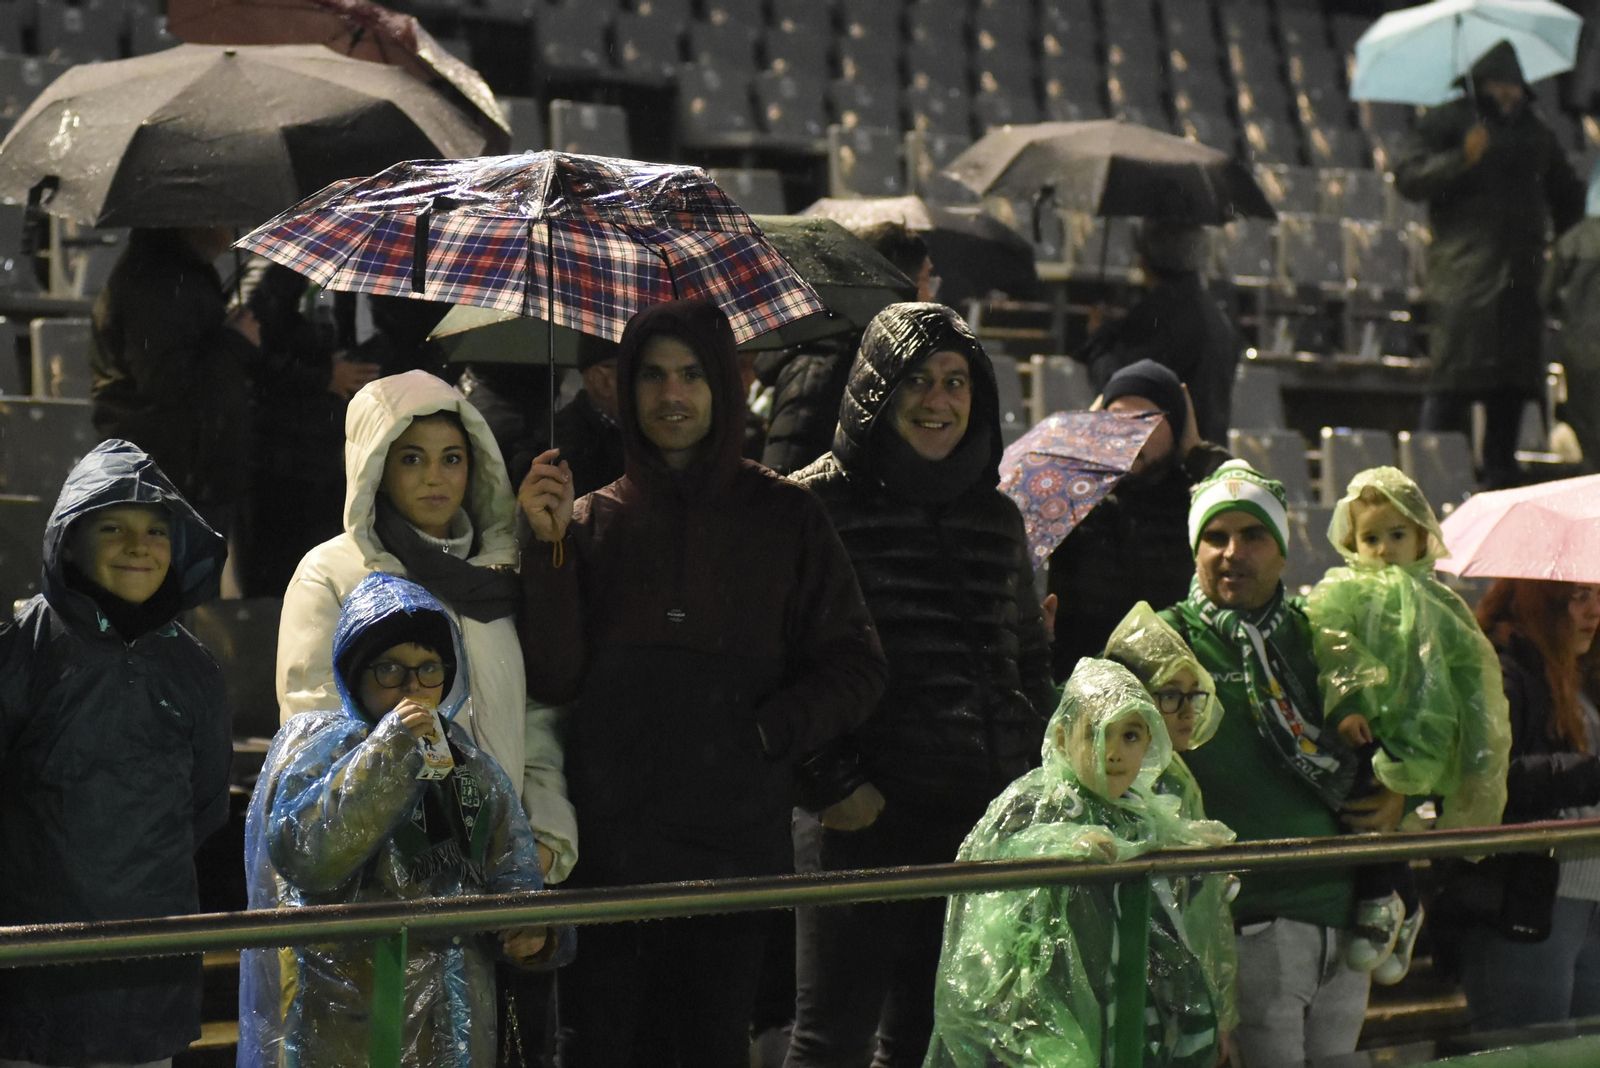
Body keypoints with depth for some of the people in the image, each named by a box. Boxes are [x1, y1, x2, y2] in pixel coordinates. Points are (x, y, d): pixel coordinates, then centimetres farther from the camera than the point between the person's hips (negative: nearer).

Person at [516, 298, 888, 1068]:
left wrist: (765, 731, -7)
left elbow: (855, 668, 7)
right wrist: (548, 547, -9)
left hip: (736, 839, 0)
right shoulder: (592, 522, 10)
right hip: (608, 844, 1)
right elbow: (552, 678, 0)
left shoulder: (784, 519, 8)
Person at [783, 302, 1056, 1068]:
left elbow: (1029, 663, 22)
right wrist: (831, 785, -13)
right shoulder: (815, 503, -2)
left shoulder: (997, 517, 15)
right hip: (862, 813, -5)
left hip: (981, 814, 5)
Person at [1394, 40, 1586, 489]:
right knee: (1455, 375, -12)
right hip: (1463, 273, -6)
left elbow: (1567, 198, 30)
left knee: (1513, 384, 3)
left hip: (1521, 275, 6)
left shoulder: (1535, 132, 21)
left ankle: (1500, 478, 9)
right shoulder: (1446, 122, 4)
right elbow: (1407, 177, -6)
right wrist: (1461, 159, -17)